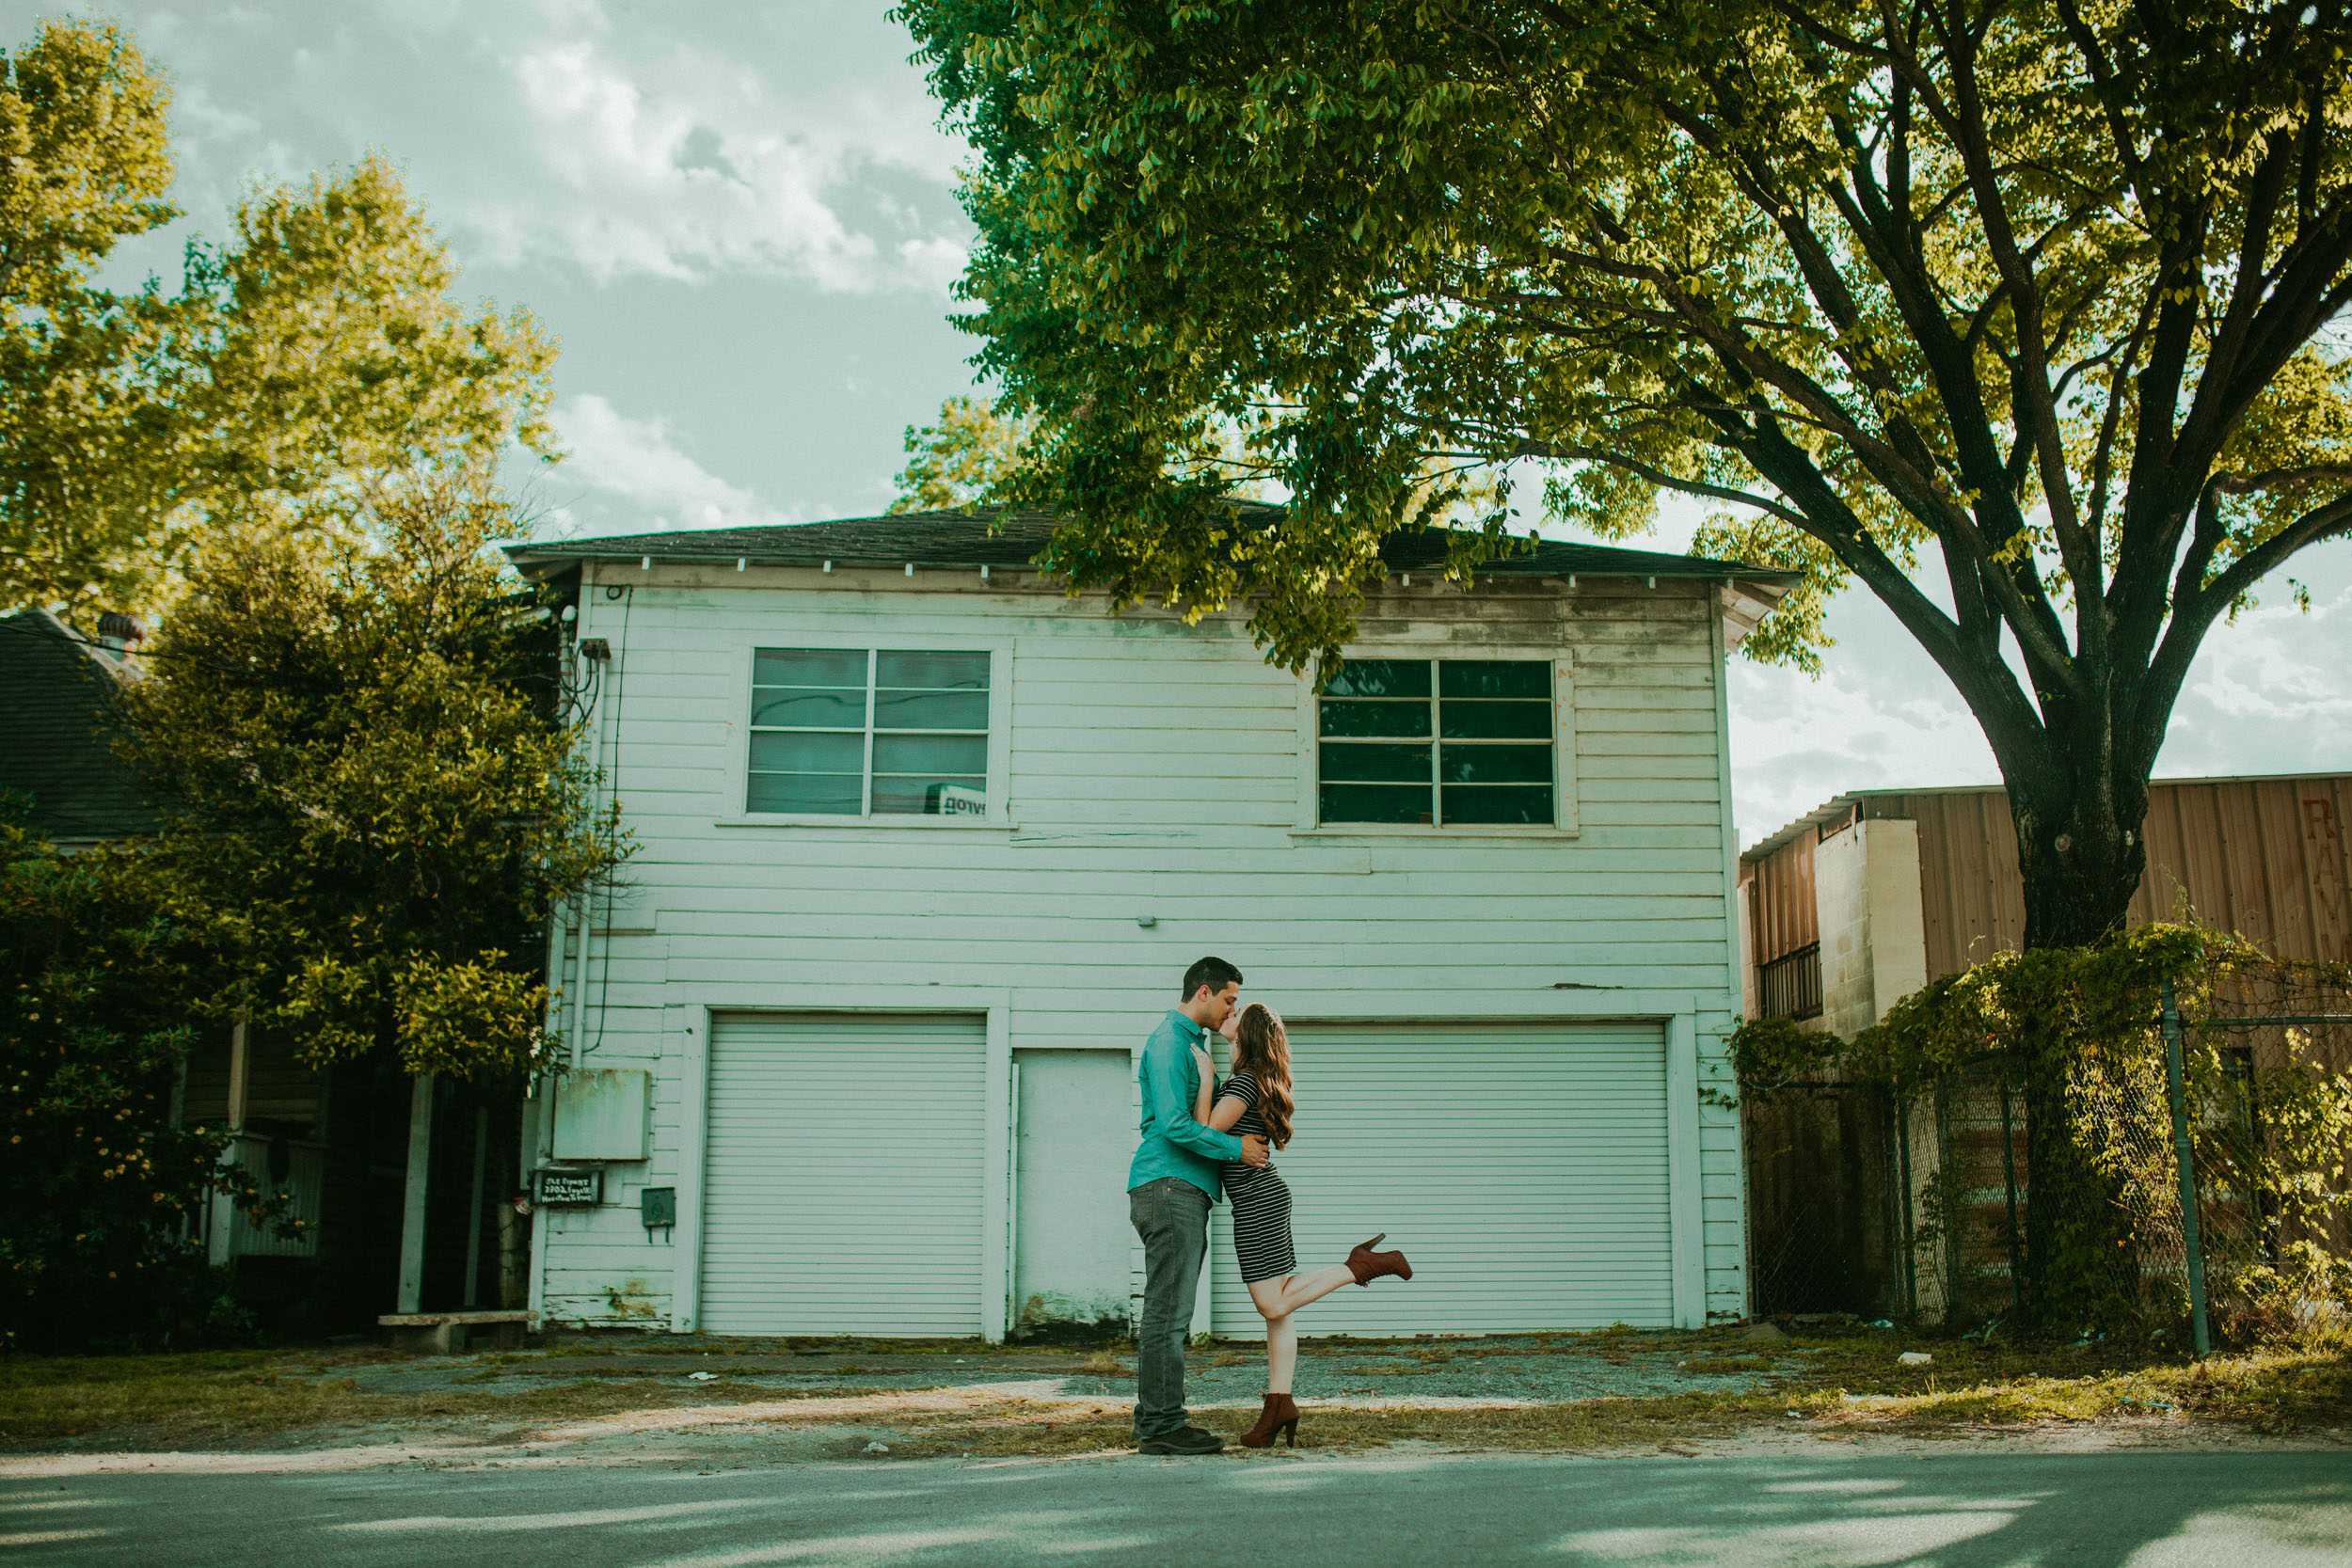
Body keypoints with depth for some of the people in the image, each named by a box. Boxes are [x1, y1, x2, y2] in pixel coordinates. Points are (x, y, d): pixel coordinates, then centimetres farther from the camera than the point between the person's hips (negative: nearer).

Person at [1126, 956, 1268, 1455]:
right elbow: (1174, 1125, -19)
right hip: (1170, 1186, -11)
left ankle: (1154, 1421, 14)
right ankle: (1162, 1426, -8)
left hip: (1184, 1191, 11)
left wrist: (1259, 1134, 16)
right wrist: (1236, 1148, -10)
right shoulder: (1169, 1041, -10)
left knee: (1168, 1313, 10)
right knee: (1168, 1312, -9)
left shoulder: (1189, 1043, 23)